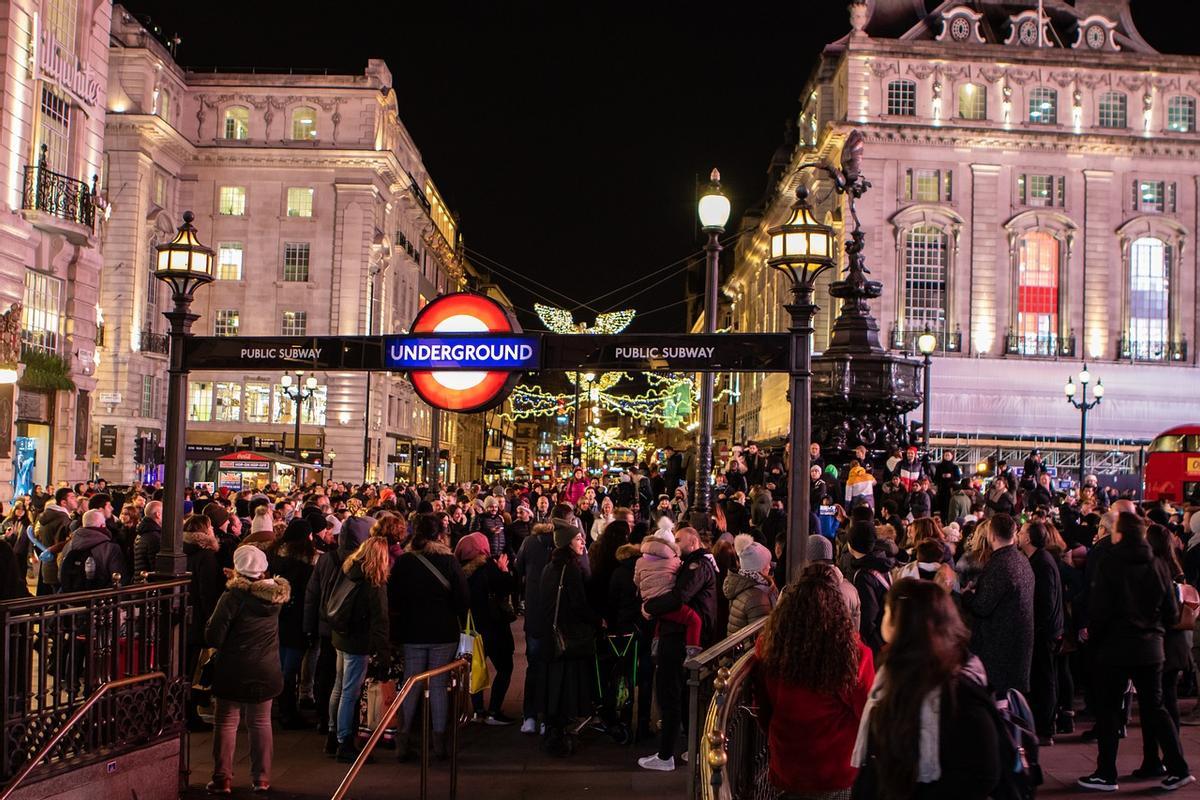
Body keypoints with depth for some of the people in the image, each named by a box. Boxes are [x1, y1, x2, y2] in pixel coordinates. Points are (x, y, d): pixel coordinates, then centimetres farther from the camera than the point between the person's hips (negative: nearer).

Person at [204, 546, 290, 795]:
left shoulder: (234, 595, -16)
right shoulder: (276, 594, -3)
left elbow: (213, 637, -18)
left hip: (233, 671, -4)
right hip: (265, 671, 4)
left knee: (226, 723, 7)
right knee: (261, 724, 13)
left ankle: (222, 779, 10)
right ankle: (262, 779, 17)